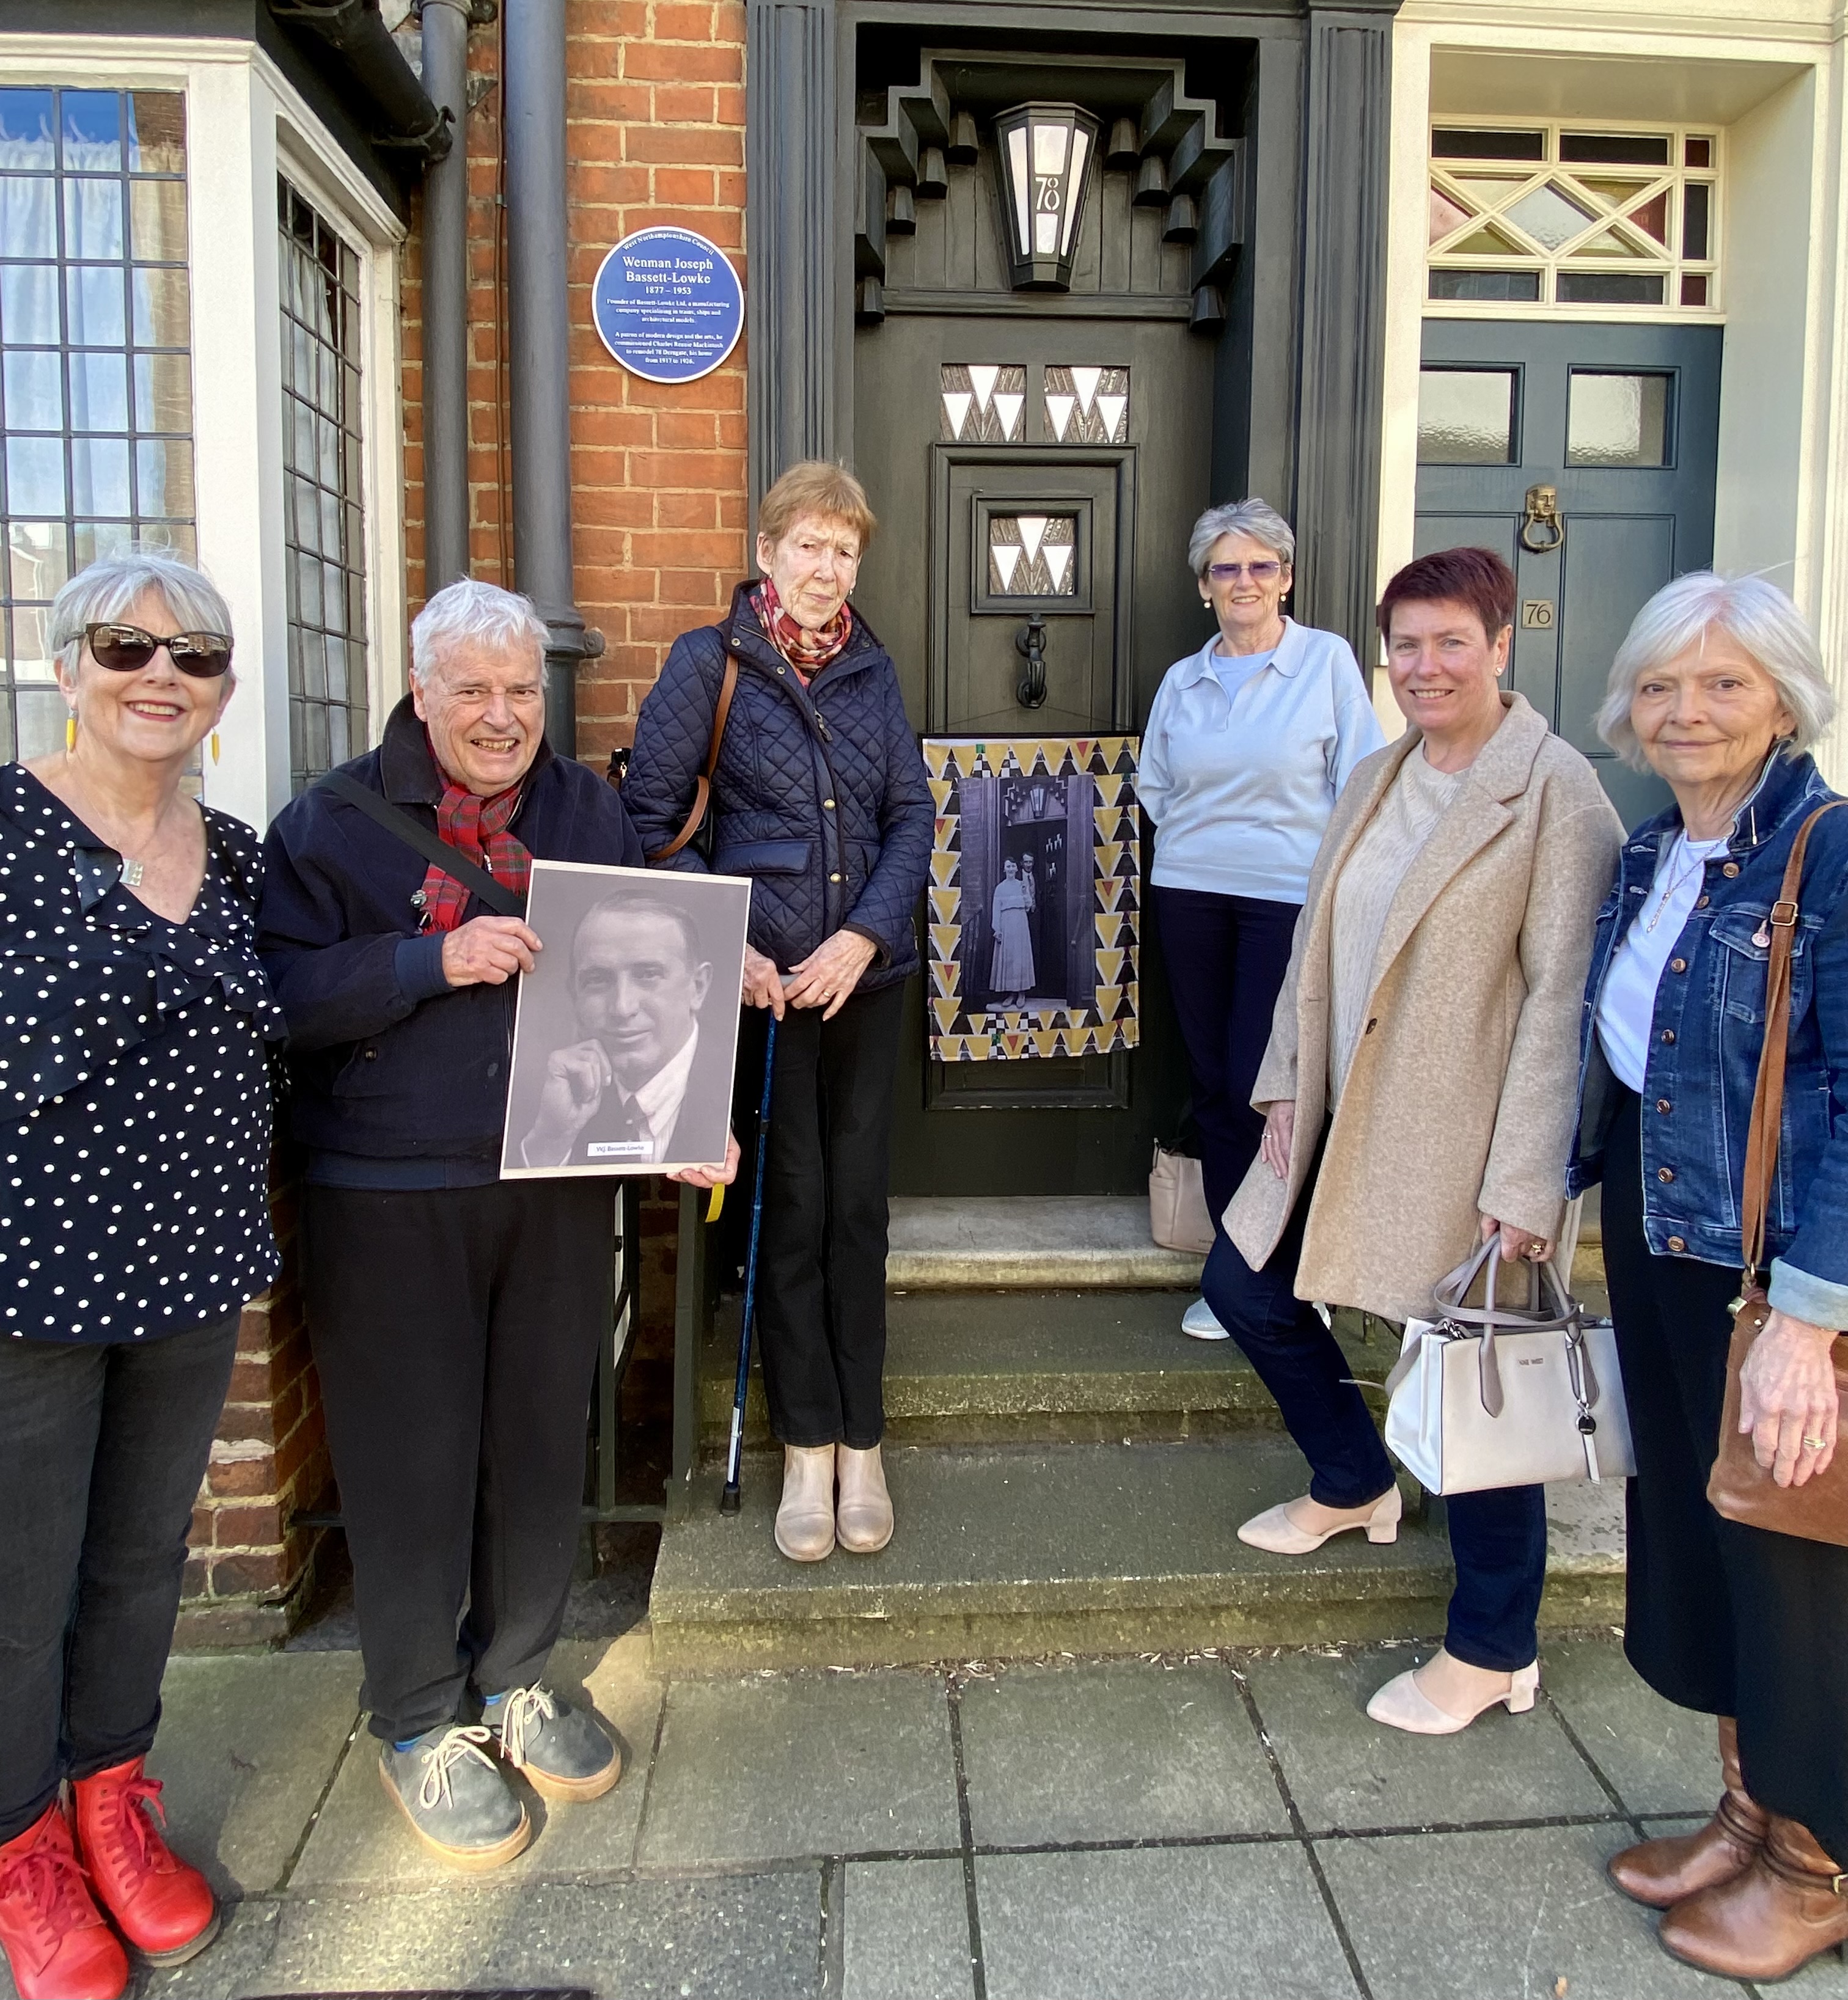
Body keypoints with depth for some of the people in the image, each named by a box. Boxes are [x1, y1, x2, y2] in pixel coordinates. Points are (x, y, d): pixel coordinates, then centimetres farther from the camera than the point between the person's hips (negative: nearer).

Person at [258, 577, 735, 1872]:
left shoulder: (591, 812, 9)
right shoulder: (335, 822, -2)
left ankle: (515, 1680, 35)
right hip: (388, 1196, -3)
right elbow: (278, 995, -11)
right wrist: (431, 960, -22)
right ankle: (420, 1725, 27)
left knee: (543, 1438, 12)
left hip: (562, 1184, 4)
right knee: (413, 1456, 5)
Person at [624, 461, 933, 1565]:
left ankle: (861, 1444, 19)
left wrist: (864, 936, -9)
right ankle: (808, 1447, 17)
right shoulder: (710, 661, -1)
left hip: (869, 973, 3)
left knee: (859, 1203, 6)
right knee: (791, 1204, 3)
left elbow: (913, 815, 6)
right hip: (759, 979, -3)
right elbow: (652, 819, -3)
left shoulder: (873, 668, 9)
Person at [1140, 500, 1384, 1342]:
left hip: (1290, 895, -4)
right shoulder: (1182, 680, 11)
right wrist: (1200, 834, 7)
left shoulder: (1328, 659, 0)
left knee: (1261, 1086, -8)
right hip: (1191, 895, 4)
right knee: (1212, 1082, 7)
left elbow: (1359, 785, -2)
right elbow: (1154, 784, 20)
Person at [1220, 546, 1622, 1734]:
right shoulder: (1373, 780, 10)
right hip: (1344, 1123, 8)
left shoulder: (1558, 790, -13)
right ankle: (1355, 1483, 42)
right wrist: (1288, 1082, 7)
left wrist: (1525, 1180, -19)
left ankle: (1494, 1653, 23)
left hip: (1461, 1145, -8)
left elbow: (1562, 993, -17)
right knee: (1245, 1287, 17)